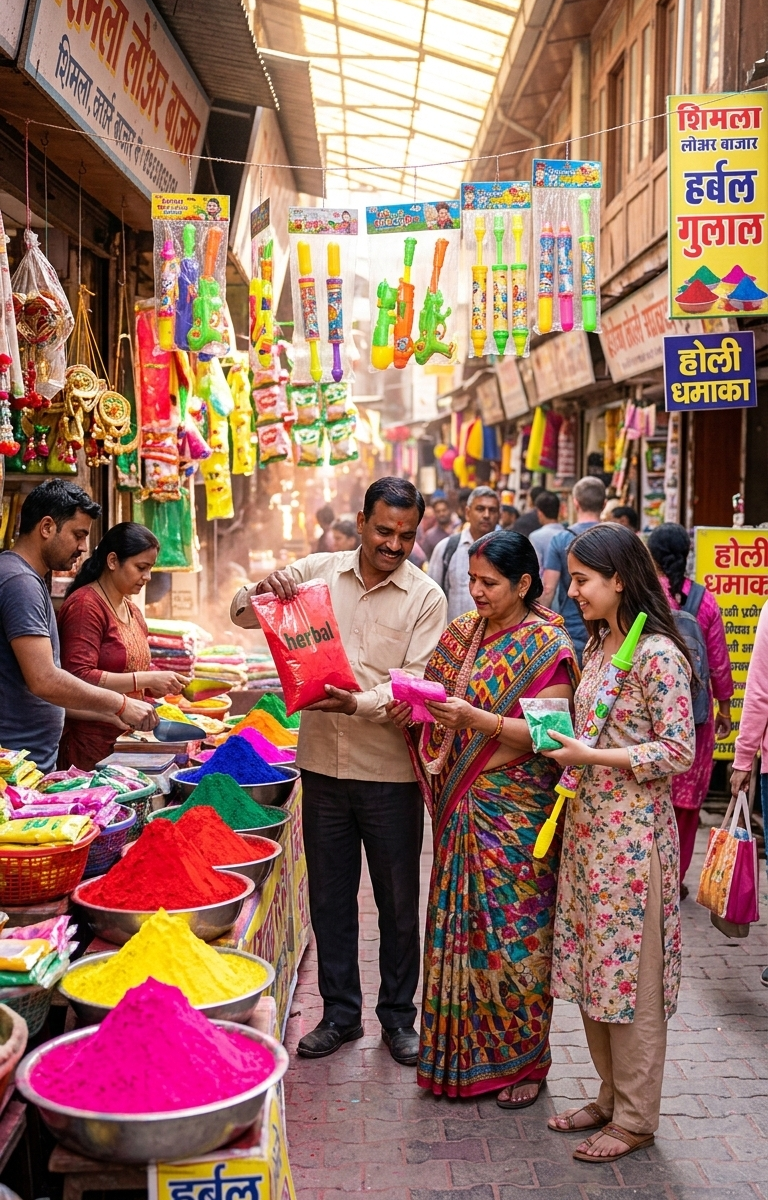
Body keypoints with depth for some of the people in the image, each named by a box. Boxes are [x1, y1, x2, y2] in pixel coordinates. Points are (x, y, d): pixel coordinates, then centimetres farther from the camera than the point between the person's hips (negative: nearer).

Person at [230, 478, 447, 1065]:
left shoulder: (426, 598, -6)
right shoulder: (318, 571, 1)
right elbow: (243, 614, 3)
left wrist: (360, 703, -30)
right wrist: (264, 590, -19)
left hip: (391, 773, -2)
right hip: (323, 764, 2)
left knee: (398, 902, 11)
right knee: (329, 897, 13)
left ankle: (398, 1015, 29)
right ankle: (340, 1012, 30)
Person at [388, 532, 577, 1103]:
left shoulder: (547, 645, -9)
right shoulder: (462, 632, 9)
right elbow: (442, 705, 16)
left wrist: (477, 719, -27)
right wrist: (415, 712, -6)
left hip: (517, 810, -6)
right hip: (461, 804, 6)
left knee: (514, 930, 1)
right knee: (460, 924, 11)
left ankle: (523, 1060, 18)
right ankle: (462, 1052, 25)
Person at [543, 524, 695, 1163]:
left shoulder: (658, 655, -15)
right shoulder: (599, 645, 11)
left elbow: (678, 752, -16)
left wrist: (591, 755, -18)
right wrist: (560, 738, 5)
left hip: (633, 831, -9)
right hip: (589, 823, 9)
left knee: (631, 970, 3)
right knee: (591, 964, 15)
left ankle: (636, 1118, 17)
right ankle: (612, 1096, 31)